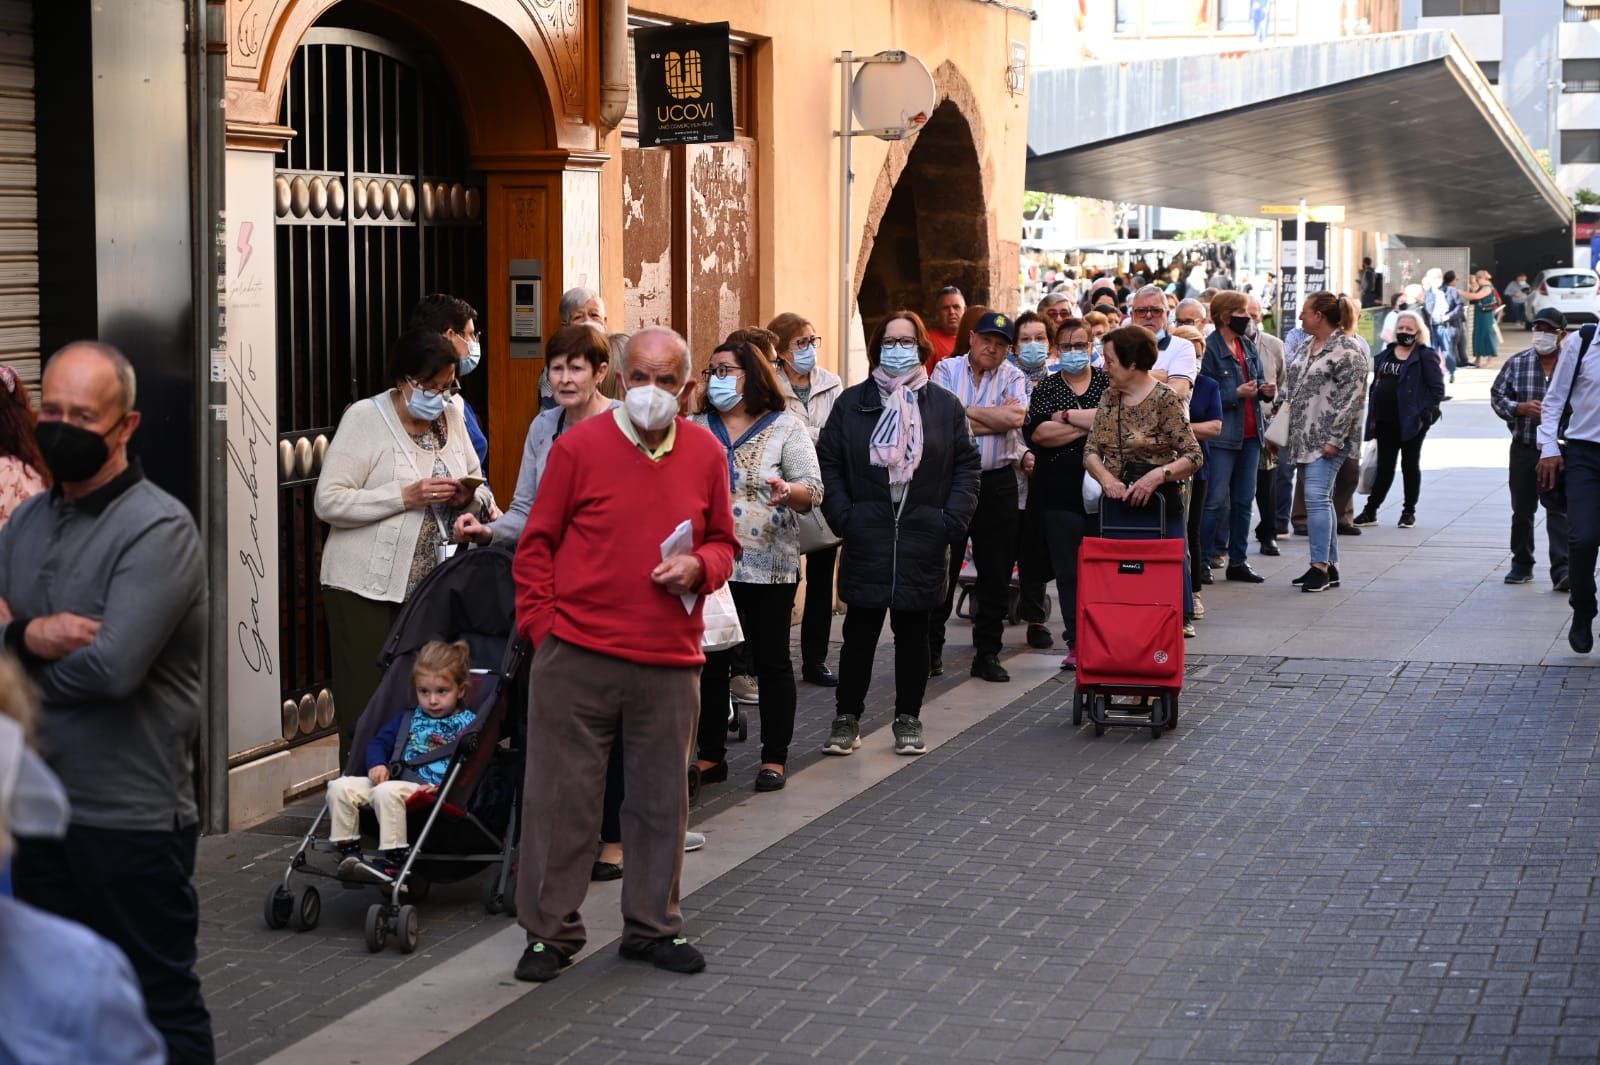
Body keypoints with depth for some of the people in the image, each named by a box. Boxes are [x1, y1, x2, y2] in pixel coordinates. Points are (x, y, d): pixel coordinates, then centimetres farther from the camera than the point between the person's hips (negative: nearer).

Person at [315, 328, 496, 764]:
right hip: (368, 589, -5)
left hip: (431, 586, 5)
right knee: (366, 707, -4)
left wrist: (468, 496, -4)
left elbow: (480, 488, 20)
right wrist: (406, 497, -19)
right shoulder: (364, 418, -6)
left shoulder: (451, 417, 10)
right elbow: (328, 501, -13)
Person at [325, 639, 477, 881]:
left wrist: (440, 788, -22)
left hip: (428, 790, -7)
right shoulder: (408, 717, 27)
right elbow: (379, 742, 24)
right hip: (395, 780, 7)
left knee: (387, 792, -37)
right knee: (340, 787, -14)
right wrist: (377, 764, 0)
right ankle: (350, 853, -12)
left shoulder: (467, 724, 6)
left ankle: (393, 860, -32)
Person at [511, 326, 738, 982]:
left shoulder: (706, 454, 6)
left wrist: (699, 565, -6)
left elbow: (724, 543, 16)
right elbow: (537, 545, 2)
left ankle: (652, 926, 26)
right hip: (575, 658, -3)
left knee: (661, 800, 11)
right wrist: (542, 628, -4)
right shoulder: (578, 447, -3)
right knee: (562, 797, 4)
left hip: (670, 662, 3)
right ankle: (551, 931, 16)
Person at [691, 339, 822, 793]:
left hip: (768, 565, -3)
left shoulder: (785, 427, -1)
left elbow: (812, 491, -8)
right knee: (710, 662, 7)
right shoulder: (696, 429, 9)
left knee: (771, 661, 4)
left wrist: (789, 492, -27)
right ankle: (711, 756, 17)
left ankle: (775, 757, 13)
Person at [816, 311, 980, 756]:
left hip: (923, 541, 1)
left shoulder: (945, 406, 5)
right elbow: (829, 464, 4)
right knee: (860, 632, 3)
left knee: (913, 632, 8)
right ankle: (846, 718, 13)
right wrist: (842, 516, -7)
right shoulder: (852, 403, 4)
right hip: (866, 541, -1)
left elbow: (967, 465, 5)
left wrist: (952, 520, -5)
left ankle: (908, 720, 19)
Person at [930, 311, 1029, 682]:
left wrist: (967, 410, -10)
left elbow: (1016, 417, -15)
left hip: (997, 482, 1)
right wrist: (994, 421, -11)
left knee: (996, 572, 4)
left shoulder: (1013, 377, 5)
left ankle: (987, 653, 14)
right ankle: (931, 648, 15)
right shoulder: (947, 370, 3)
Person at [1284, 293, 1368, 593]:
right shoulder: (1304, 347, 16)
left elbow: (1353, 398, -15)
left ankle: (1320, 566, -13)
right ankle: (1330, 566, 16)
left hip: (1328, 437, -9)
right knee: (1320, 498, 10)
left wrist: (1335, 439, -19)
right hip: (1304, 437, 9)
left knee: (1316, 496, -15)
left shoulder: (1347, 349, -11)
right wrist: (1287, 431, 16)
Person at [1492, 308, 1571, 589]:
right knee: (1522, 509, 12)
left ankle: (1561, 570, -10)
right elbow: (1497, 396, 6)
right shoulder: (1517, 363, 4)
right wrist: (1521, 408, -12)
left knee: (1559, 512, -8)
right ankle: (1521, 564, 26)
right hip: (1524, 448, 3)